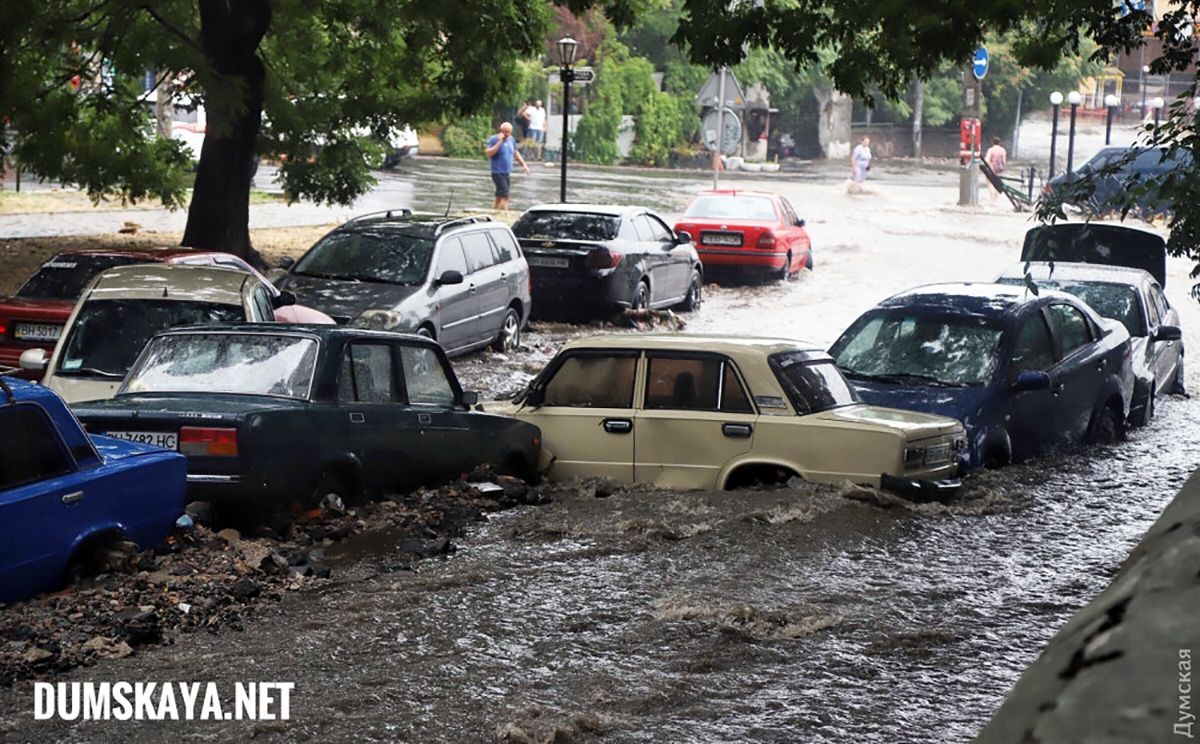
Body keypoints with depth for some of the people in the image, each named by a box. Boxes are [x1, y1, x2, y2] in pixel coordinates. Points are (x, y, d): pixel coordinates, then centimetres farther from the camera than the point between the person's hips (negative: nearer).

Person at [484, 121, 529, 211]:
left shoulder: (510, 139, 10)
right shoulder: (493, 139, -10)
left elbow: (515, 153, 24)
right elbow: (489, 153, -24)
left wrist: (524, 164, 17)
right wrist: (500, 141, -24)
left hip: (507, 173, 7)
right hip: (498, 173, -7)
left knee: (499, 198, 11)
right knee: (505, 196, -16)